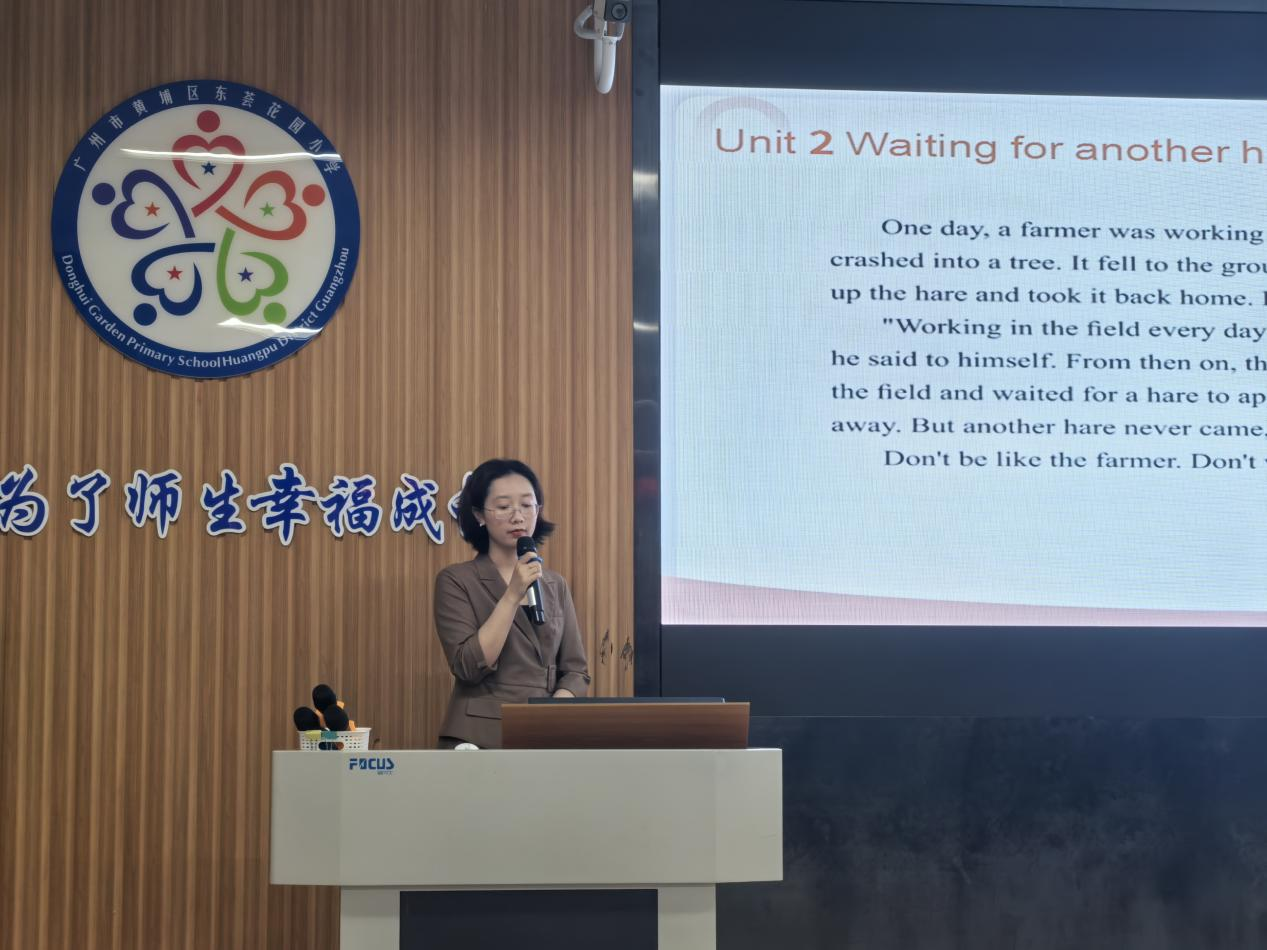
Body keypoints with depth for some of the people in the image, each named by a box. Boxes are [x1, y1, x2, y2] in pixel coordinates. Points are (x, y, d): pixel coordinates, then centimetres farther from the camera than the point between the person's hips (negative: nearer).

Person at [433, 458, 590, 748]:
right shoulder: (456, 581, -3)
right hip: (480, 739, -4)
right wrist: (512, 596, -17)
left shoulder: (555, 585, 10)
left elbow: (576, 670, 8)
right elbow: (470, 666, -14)